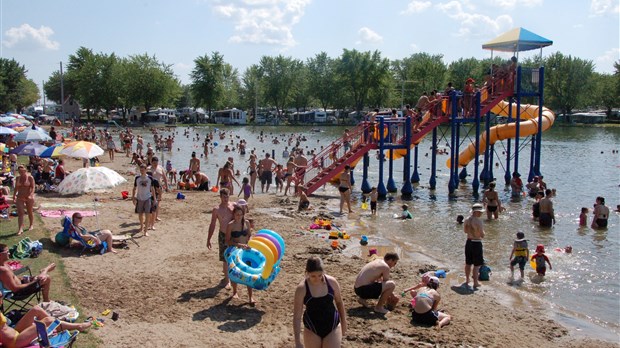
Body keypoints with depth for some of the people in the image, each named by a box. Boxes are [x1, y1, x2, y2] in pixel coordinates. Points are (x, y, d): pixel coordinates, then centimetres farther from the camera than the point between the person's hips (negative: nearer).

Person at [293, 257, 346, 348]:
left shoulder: (332, 282, -12)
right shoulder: (302, 288, -18)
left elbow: (339, 302, 7)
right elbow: (296, 317, -14)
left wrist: (343, 322, 13)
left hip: (332, 327, 0)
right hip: (312, 329, 0)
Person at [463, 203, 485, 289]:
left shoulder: (467, 220, 2)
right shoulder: (478, 221, -20)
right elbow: (482, 235, -18)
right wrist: (482, 231, 1)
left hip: (468, 242, 7)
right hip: (476, 243, -7)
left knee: (468, 263, 20)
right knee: (476, 265, 4)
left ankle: (467, 280, 33)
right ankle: (475, 283, 10)